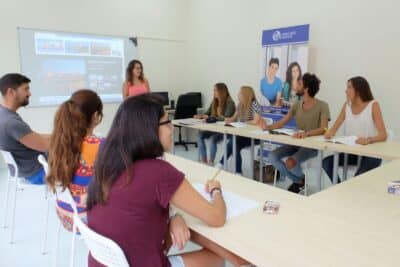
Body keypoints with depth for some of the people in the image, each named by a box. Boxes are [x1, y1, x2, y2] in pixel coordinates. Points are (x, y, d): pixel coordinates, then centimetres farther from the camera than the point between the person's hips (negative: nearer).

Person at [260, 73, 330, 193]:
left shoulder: (322, 106, -11)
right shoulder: (296, 105, 9)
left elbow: (323, 129, -23)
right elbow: (282, 122, 6)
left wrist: (307, 133, -42)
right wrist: (268, 127, -13)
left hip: (313, 145, -6)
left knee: (290, 163, -31)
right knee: (272, 156, -14)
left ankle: (301, 179, 7)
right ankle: (298, 180, 3)